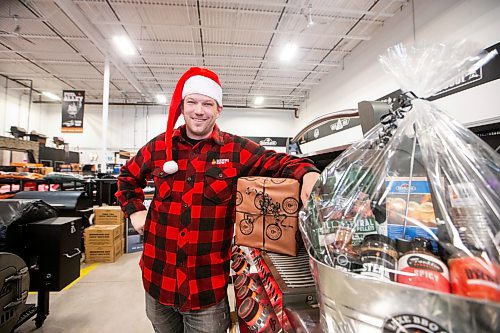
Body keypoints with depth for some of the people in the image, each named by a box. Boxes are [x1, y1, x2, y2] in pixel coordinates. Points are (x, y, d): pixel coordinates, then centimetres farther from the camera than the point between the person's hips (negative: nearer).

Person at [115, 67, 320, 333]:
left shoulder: (236, 149, -7)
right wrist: (134, 211, 8)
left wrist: (308, 173, -27)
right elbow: (128, 177, 18)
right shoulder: (159, 146, 1)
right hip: (158, 278, 4)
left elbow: (278, 163, -8)